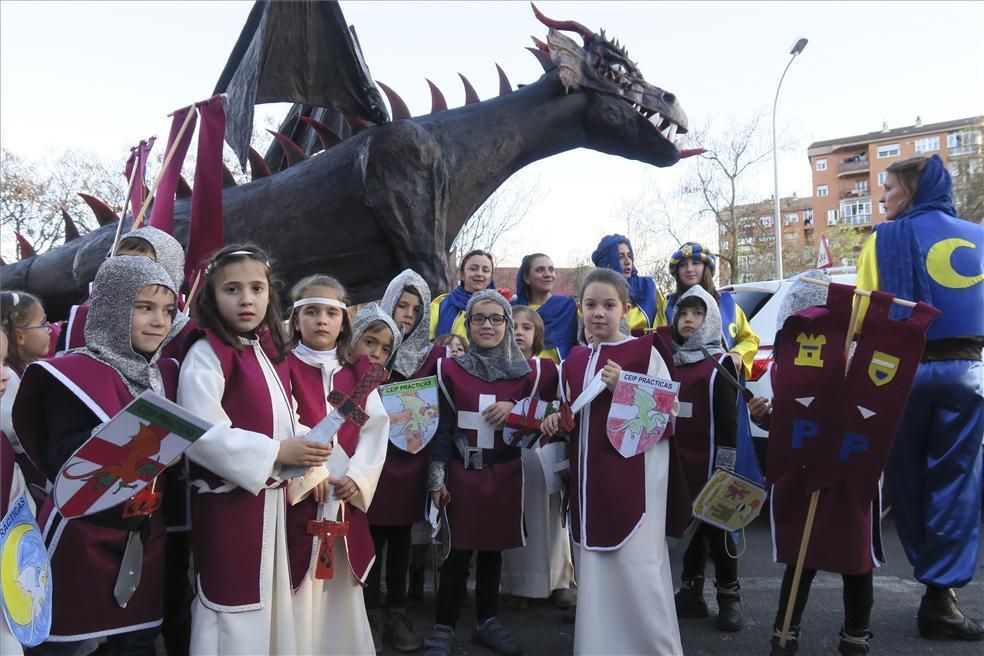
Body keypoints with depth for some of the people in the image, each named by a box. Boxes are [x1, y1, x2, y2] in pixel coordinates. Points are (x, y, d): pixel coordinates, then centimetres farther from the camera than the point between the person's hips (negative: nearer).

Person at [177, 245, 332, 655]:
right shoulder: (205, 356, -14)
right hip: (229, 501, -7)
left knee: (274, 602, 19)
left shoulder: (271, 351, 10)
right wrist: (275, 453, -22)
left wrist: (307, 448, -4)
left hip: (275, 497, 7)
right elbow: (202, 436, -22)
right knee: (235, 611, 4)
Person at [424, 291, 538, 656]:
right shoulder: (451, 368, -2)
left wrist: (515, 410, -11)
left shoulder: (524, 372, 3)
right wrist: (436, 478, -4)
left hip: (506, 474, 2)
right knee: (458, 551, 1)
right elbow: (442, 426, -2)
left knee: (493, 549, 12)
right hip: (462, 472, -2)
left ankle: (487, 622, 28)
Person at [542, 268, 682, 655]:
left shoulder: (646, 352, -6)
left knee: (635, 571, -6)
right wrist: (557, 423, 2)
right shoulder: (574, 360, 11)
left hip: (633, 477, -5)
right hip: (589, 476, 6)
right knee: (593, 568, 12)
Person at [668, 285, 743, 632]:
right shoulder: (669, 359, 12)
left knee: (715, 524, 0)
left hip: (707, 458, -5)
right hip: (676, 456, 5)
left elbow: (728, 416, -8)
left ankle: (729, 597, 13)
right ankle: (691, 593, 22)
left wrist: (726, 462, -13)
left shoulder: (720, 362, -3)